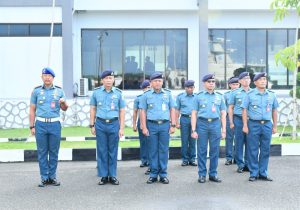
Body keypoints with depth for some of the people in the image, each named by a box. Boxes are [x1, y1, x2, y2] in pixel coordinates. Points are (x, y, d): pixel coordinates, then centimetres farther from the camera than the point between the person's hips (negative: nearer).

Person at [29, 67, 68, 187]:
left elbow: (64, 109, 12)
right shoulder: (36, 91, 6)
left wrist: (63, 103, -11)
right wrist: (32, 126, 1)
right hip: (40, 124, 0)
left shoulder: (59, 91, 7)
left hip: (55, 124, 1)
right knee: (42, 152, 2)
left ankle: (52, 177, 13)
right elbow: (32, 110, 7)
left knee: (54, 152, 4)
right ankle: (44, 178, 9)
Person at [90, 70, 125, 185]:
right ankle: (103, 176, 13)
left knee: (113, 151, 5)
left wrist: (122, 128, -1)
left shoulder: (118, 93, 2)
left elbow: (122, 111, 4)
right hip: (100, 124, 1)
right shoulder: (96, 92, 4)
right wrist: (92, 125, 4)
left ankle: (112, 176, 14)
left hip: (114, 124, 0)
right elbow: (93, 109, 9)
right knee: (102, 151, 4)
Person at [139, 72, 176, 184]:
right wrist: (144, 127, -3)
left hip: (165, 125, 1)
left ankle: (163, 174, 10)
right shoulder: (146, 95, 5)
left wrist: (173, 125, 2)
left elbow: (172, 109, 9)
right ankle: (153, 174, 11)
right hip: (152, 125, -1)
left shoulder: (167, 94, 8)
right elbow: (143, 111, 3)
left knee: (164, 150, 3)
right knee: (153, 150, 4)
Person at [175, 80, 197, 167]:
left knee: (193, 140, 4)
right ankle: (185, 159, 9)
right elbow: (177, 110, 6)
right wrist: (177, 122, 0)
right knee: (184, 140, 1)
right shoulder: (180, 96, 6)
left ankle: (192, 159, 12)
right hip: (184, 119, -1)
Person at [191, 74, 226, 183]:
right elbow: (194, 114, 3)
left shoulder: (220, 96, 13)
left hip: (215, 124, 2)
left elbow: (223, 114, 13)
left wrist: (224, 130, 6)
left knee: (215, 151, 4)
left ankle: (213, 174, 14)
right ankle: (202, 174, 10)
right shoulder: (198, 96, 6)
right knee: (202, 151, 1)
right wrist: (193, 130, -4)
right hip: (202, 124, -2)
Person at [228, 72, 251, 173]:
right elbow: (230, 108, 5)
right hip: (239, 119, -2)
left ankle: (248, 164, 13)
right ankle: (240, 165, 9)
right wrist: (231, 122, -1)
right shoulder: (235, 93, 5)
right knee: (239, 143, 1)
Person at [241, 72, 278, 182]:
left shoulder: (271, 94, 8)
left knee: (265, 150, 7)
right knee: (253, 150, 2)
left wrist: (275, 126, 10)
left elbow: (274, 110, 13)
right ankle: (253, 174, 11)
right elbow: (244, 110, -2)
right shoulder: (250, 94, -1)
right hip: (253, 124, -3)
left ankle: (263, 173, 18)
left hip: (267, 124, 3)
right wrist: (245, 125, -8)